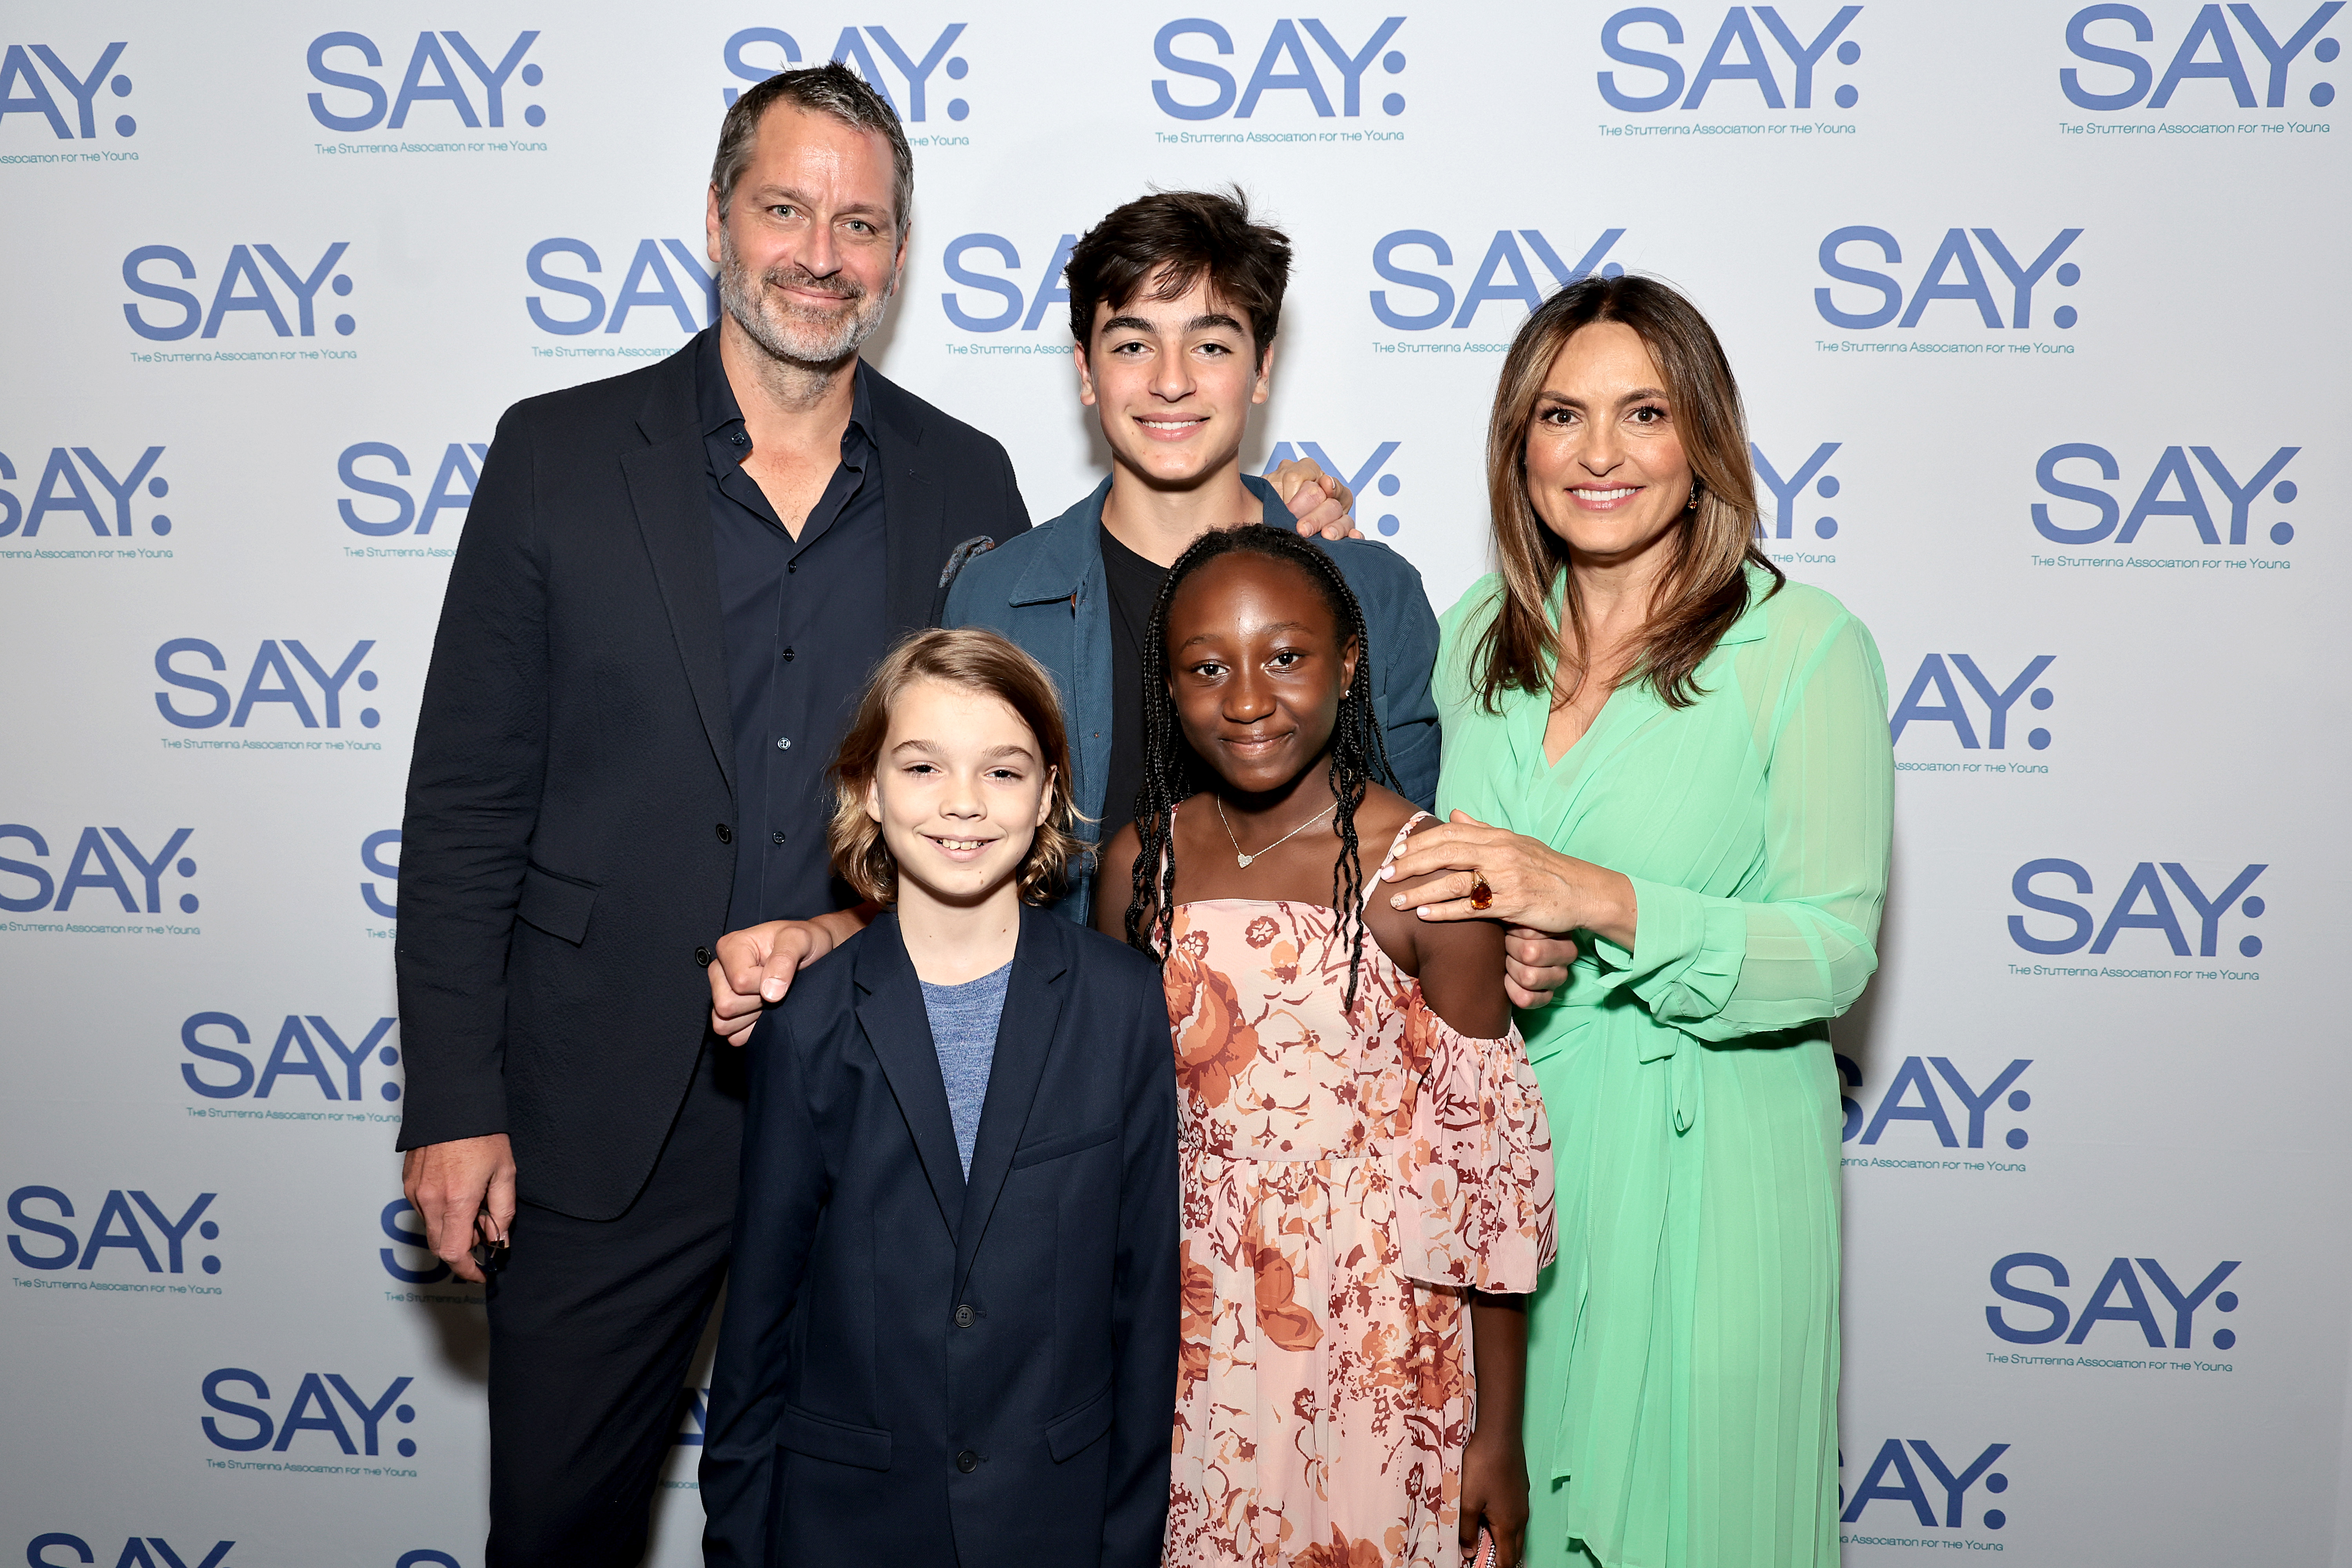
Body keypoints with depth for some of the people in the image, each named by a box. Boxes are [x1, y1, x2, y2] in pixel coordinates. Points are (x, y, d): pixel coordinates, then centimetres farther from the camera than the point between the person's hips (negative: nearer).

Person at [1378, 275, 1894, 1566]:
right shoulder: (1481, 629, 4)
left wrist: (1602, 901, -26)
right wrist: (1470, 927, -8)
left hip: (1699, 1164, -4)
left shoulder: (1807, 648, -11)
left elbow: (1835, 952, -13)